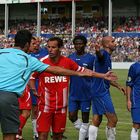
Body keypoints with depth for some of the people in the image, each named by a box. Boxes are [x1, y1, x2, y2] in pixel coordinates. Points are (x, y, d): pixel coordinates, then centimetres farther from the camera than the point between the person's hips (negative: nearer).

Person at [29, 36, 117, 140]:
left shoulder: (67, 62, -1)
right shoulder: (42, 62, -8)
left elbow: (84, 71, 9)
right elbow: (31, 77, 5)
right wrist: (34, 91, -11)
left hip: (61, 106, 2)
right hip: (45, 105, -2)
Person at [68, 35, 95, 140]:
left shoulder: (91, 58, -5)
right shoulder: (70, 58, 6)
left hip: (86, 94, -4)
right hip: (73, 94, 4)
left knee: (85, 119, 3)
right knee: (72, 117, 3)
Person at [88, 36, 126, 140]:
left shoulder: (108, 57, 19)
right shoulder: (104, 54, -11)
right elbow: (100, 55, -39)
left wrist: (118, 86, 28)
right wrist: (98, 51, -62)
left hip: (98, 92, 10)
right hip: (101, 92, -10)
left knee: (96, 121, 10)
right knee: (113, 119, -5)